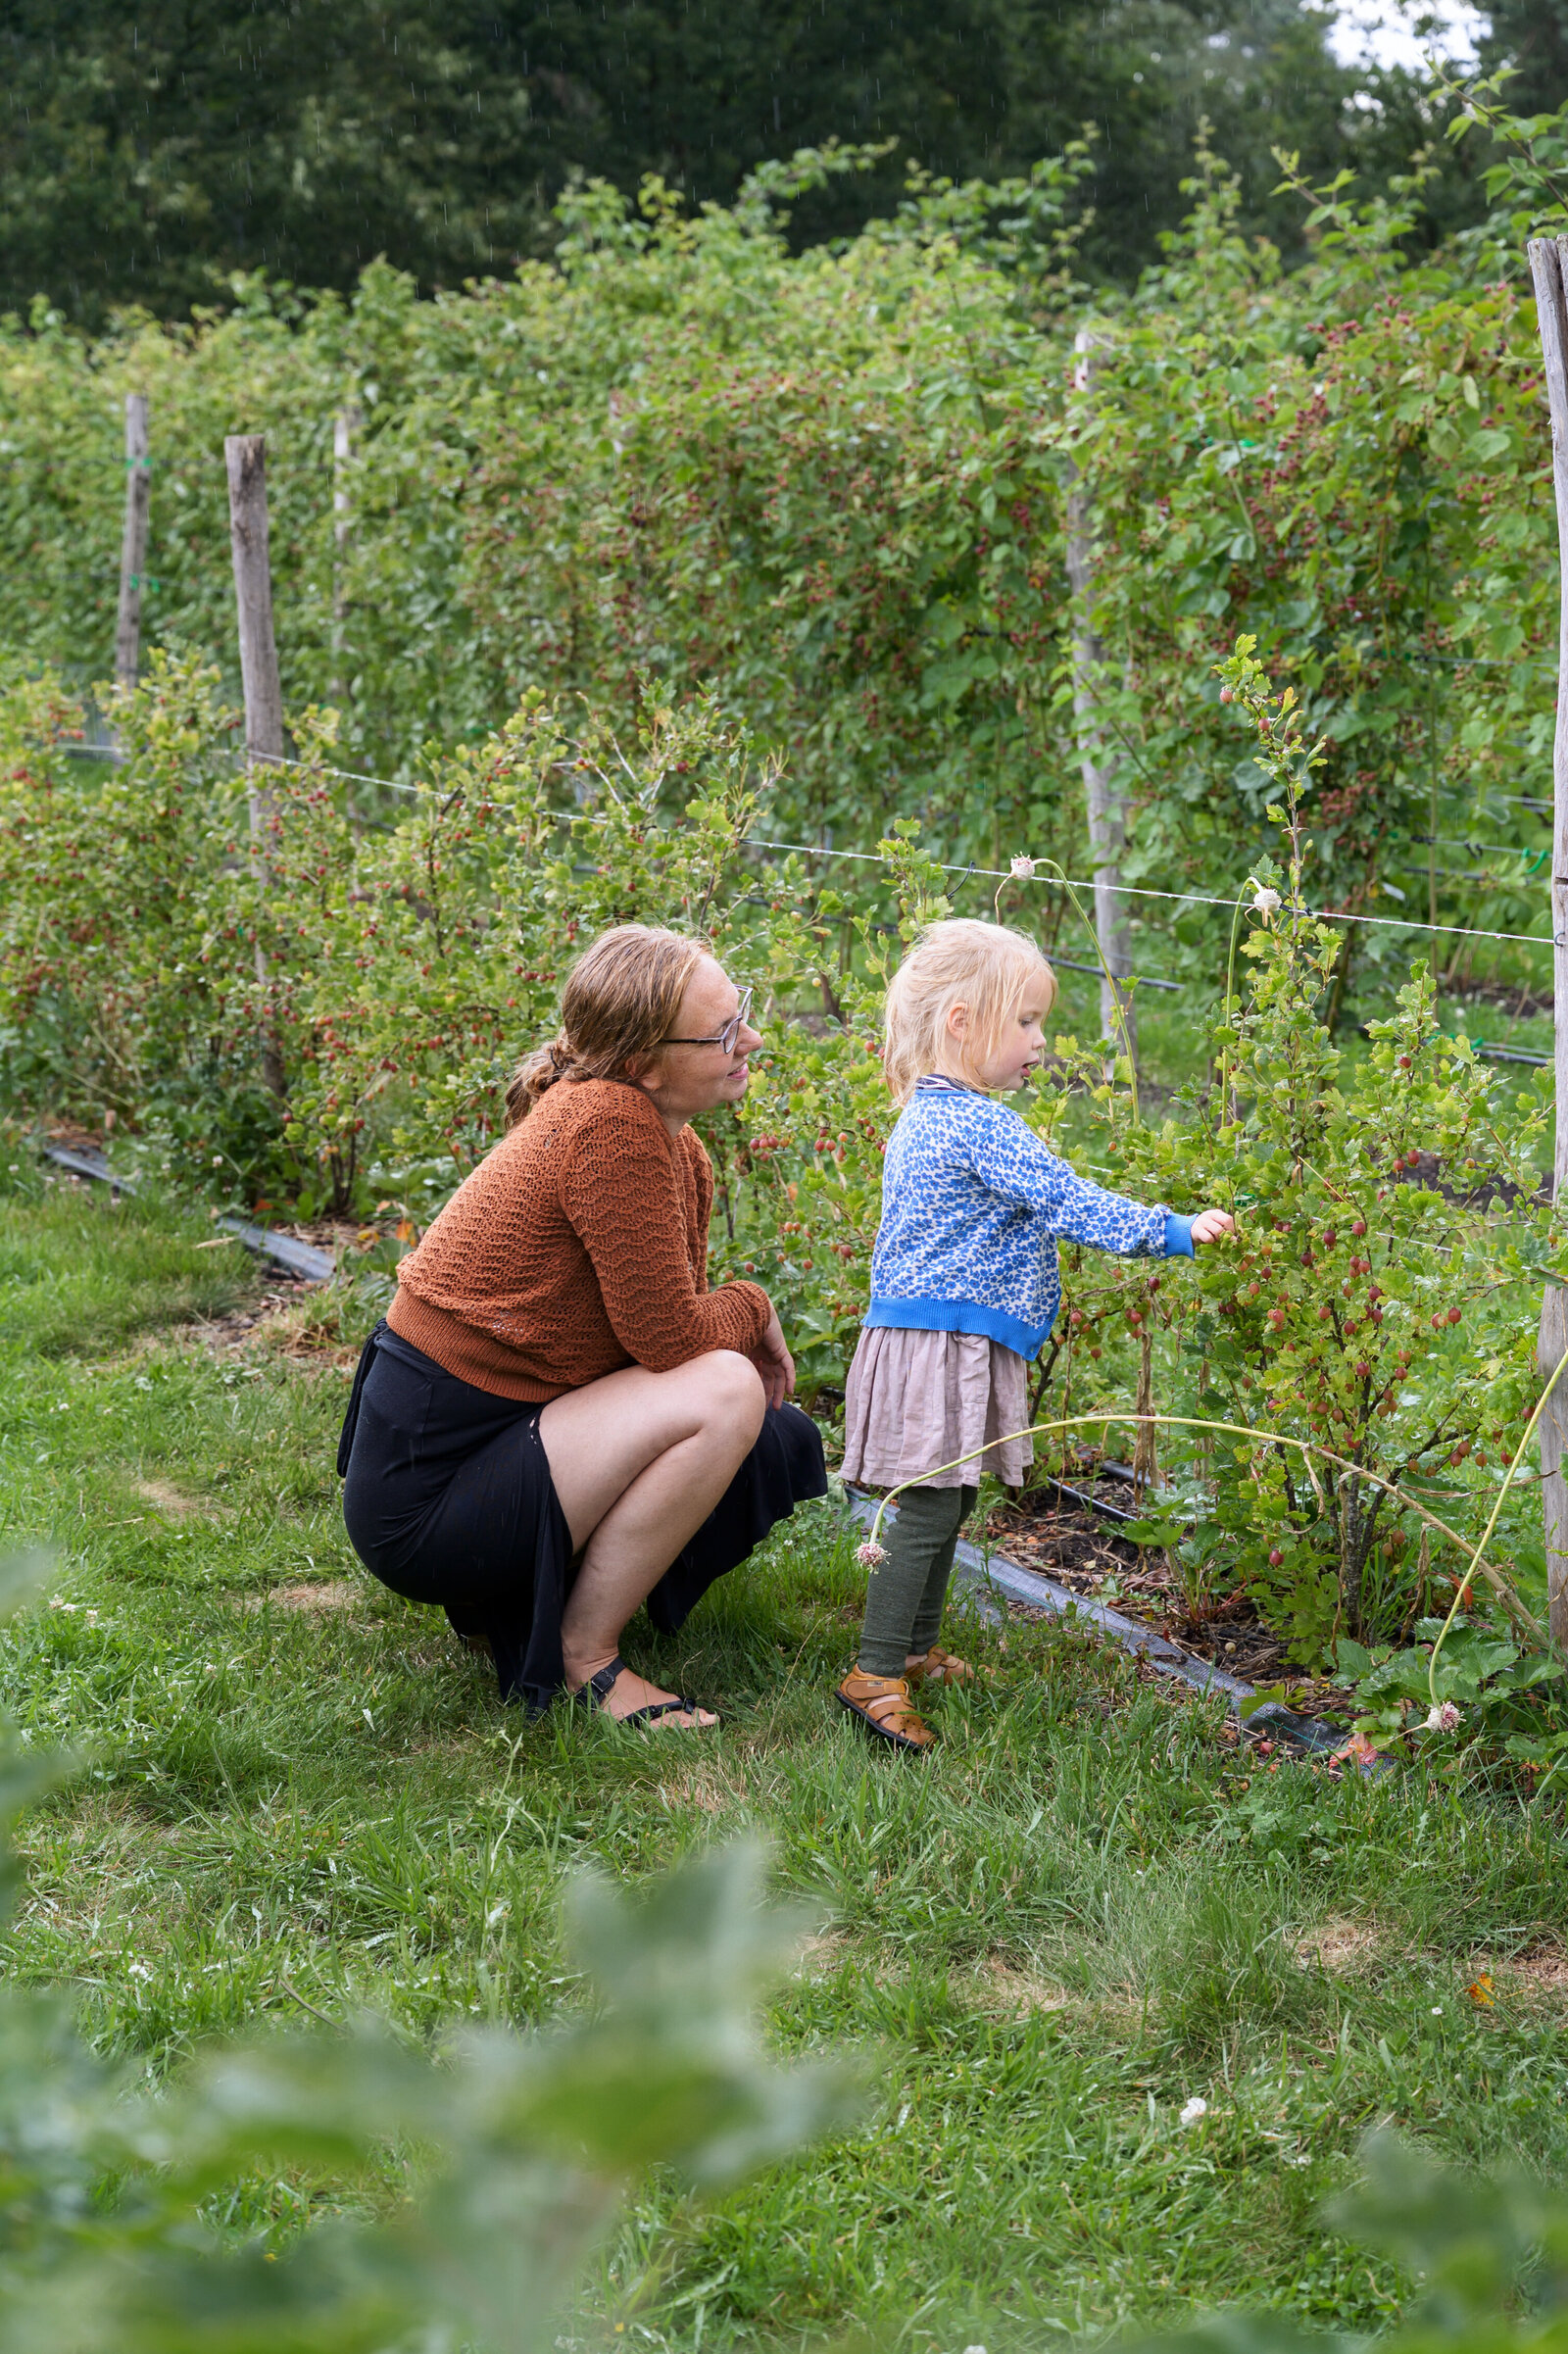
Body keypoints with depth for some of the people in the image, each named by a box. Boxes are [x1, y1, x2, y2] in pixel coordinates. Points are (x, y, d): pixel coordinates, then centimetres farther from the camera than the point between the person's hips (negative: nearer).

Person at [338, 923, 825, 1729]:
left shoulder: (674, 1147, 8)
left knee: (781, 1442, 11)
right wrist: (753, 1309, -2)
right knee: (725, 1396, -23)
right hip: (424, 1496, -10)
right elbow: (668, 1336, -21)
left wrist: (745, 1332, -7)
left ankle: (513, 1598, 15)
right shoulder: (608, 1126, -22)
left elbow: (663, 1321, 13)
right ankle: (583, 1658, -8)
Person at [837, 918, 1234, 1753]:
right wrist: (1172, 1232, -15)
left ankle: (915, 1651, 26)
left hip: (927, 1333, 10)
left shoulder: (924, 1119, 16)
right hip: (942, 1346, -10)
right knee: (926, 1512, -8)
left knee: (944, 1506, 17)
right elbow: (1068, 1204, -20)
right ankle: (875, 1675, -6)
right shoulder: (979, 1126, -16)